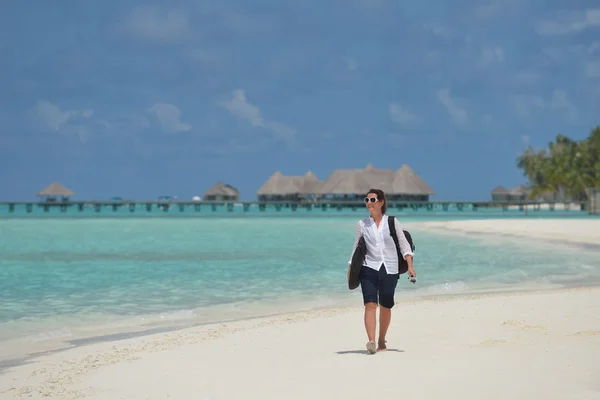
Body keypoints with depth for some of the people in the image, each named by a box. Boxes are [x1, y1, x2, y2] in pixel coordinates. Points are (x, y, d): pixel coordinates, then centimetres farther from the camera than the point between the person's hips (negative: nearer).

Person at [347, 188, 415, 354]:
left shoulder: (392, 222, 4)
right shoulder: (362, 224, 6)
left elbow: (404, 244, 5)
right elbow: (356, 248, 12)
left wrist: (410, 265, -4)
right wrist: (350, 269, 7)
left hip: (389, 270, 1)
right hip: (369, 268, 0)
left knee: (385, 307, 6)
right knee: (370, 304, -17)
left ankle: (382, 341, 23)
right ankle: (371, 341, -27)